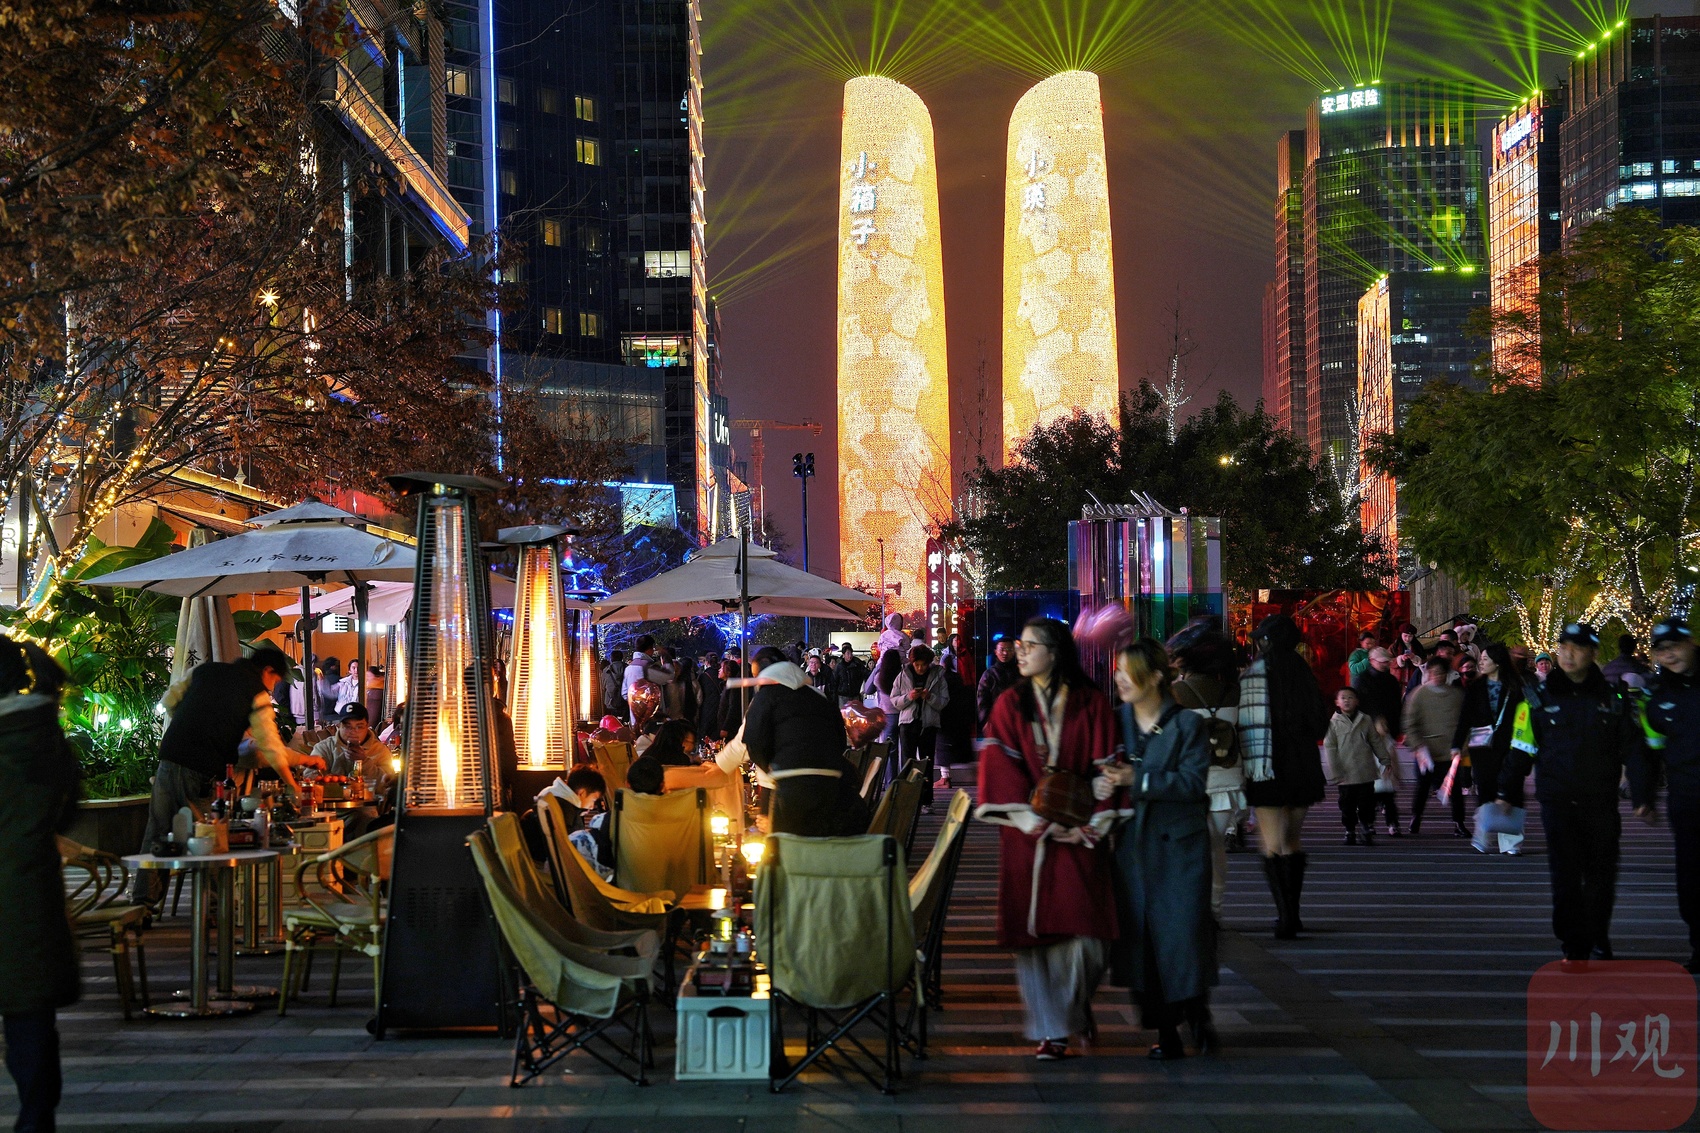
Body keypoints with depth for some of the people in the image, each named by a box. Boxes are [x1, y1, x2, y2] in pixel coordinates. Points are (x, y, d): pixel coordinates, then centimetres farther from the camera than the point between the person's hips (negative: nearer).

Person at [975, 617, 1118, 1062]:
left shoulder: (1091, 704, 4)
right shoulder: (1010, 705, 6)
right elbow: (1000, 770, 0)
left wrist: (1092, 824, -9)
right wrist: (1038, 822, -9)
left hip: (1080, 836, -1)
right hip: (1027, 836, 1)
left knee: (1084, 932, -9)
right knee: (1034, 932, -1)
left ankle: (1078, 1004, 21)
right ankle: (1051, 1030, 9)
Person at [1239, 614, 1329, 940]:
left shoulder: (1255, 673, -9)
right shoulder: (1303, 672, 6)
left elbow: (1252, 724, -14)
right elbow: (1320, 721, 11)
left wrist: (1252, 765, -8)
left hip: (1271, 767, -6)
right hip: (1304, 766, 6)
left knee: (1273, 846, -4)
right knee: (1292, 841, 17)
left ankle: (1285, 915, -14)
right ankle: (1292, 912, 21)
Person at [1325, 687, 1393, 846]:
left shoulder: (1365, 720, 6)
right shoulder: (1334, 723, 0)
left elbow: (1376, 742, 14)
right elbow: (1330, 749, -2)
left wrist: (1385, 761, 14)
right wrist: (1336, 772, -7)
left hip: (1366, 773, 1)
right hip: (1346, 776, -1)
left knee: (1366, 804, 4)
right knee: (1348, 805, 5)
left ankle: (1368, 832, 15)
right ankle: (1350, 832, 17)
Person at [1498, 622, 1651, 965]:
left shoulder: (1612, 699, 5)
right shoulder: (1539, 697, 3)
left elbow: (1632, 750, 6)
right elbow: (1521, 749, 4)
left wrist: (1642, 796, 1)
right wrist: (1507, 793, 2)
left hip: (1601, 804, 1)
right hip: (1558, 803, -1)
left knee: (1601, 878, 7)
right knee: (1565, 877, -5)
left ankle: (1598, 943, 23)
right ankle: (1573, 947, 2)